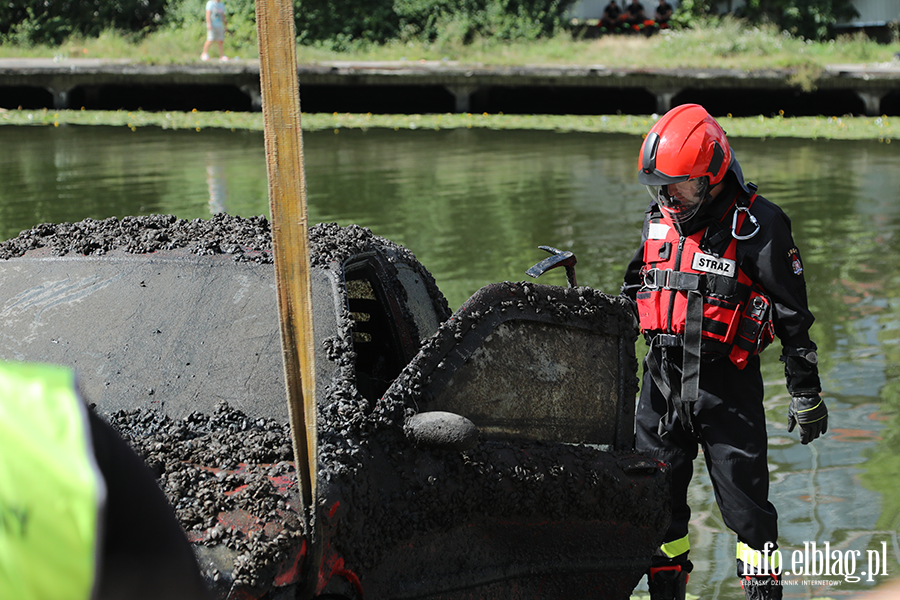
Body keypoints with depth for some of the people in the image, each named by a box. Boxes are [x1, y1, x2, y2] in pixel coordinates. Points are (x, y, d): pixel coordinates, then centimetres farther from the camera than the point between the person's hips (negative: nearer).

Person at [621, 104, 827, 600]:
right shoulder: (658, 219, 8)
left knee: (745, 501, -3)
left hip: (725, 386, -6)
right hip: (661, 382, 6)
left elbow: (793, 316, -6)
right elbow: (633, 293, 21)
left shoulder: (757, 225, -10)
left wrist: (806, 393, -5)